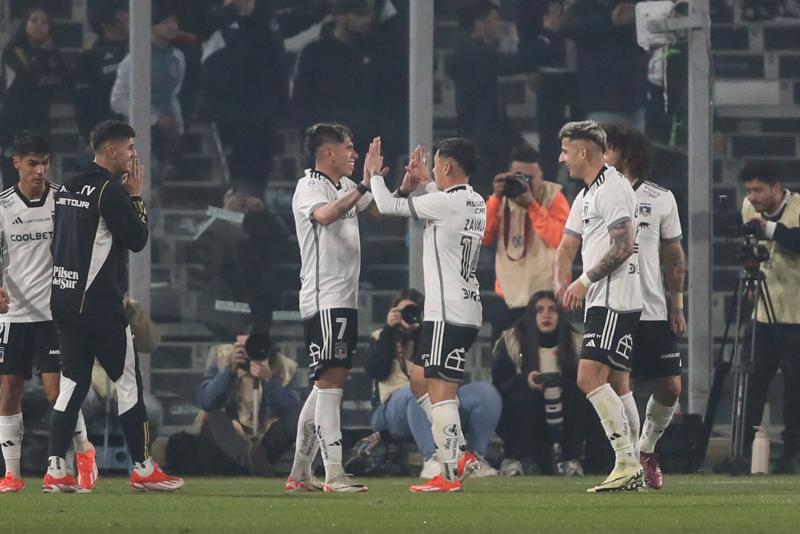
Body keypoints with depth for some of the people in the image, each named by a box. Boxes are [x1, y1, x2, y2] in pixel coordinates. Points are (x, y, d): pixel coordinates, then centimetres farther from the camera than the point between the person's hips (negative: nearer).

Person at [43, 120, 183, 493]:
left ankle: (55, 470, -1)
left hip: (64, 302, 8)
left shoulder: (68, 188, 13)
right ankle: (143, 469, 4)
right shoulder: (110, 189, -13)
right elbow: (137, 239, -11)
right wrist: (136, 196, 0)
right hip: (99, 305, -8)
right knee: (128, 382, 1)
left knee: (72, 383, 7)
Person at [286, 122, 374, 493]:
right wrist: (364, 186, -30)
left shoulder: (345, 188, 17)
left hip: (345, 301, 10)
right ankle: (333, 474, -17)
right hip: (323, 300, -10)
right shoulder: (308, 188, -9)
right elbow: (324, 215, -30)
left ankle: (300, 473, 15)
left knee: (326, 386, 11)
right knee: (330, 383, -13)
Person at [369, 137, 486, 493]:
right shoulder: (476, 204, 12)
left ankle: (449, 474, -9)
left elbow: (387, 206, -6)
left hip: (448, 312, -9)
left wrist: (374, 173, 10)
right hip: (467, 309, 10)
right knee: (420, 380, 18)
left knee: (440, 389, -8)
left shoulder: (445, 202, -14)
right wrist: (424, 182, 38)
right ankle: (461, 454, 14)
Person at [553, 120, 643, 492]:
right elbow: (567, 246, 26)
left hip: (614, 300, -11)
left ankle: (627, 462, -19)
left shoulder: (613, 189, -11)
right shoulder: (586, 196, 22)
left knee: (590, 376, -17)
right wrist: (562, 284, 7)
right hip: (601, 301, 11)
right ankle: (634, 472, 9)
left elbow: (622, 247, -20)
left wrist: (585, 281, -12)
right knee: (616, 383, 9)